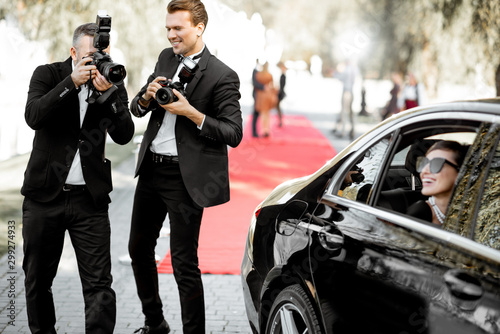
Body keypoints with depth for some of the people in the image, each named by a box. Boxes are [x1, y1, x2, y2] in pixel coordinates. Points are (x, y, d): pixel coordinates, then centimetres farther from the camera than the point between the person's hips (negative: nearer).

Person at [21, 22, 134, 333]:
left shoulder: (113, 85, 3)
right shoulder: (48, 74, 1)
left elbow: (124, 135, -8)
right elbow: (34, 116, -17)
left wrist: (108, 93, -20)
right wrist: (73, 82, -22)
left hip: (90, 198, 0)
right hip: (44, 194, 1)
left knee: (99, 283, -7)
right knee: (38, 278, 14)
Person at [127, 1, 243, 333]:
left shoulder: (221, 76, -12)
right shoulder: (166, 58, 8)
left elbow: (234, 134, -15)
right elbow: (137, 108, 13)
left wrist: (190, 112, -23)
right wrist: (149, 96, -9)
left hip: (185, 178, -8)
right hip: (151, 169, 8)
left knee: (184, 264, -4)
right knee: (139, 247, 19)